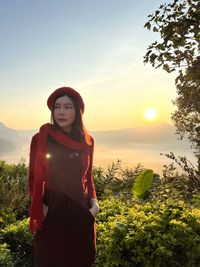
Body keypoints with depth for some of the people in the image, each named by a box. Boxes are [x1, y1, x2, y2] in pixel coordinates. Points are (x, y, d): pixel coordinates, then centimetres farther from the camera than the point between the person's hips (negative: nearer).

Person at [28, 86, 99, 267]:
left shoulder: (87, 141, 2)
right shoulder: (40, 139, -8)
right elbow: (34, 179, -3)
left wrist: (94, 203, -4)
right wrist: (41, 208, -16)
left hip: (82, 213, 3)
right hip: (52, 214, -3)